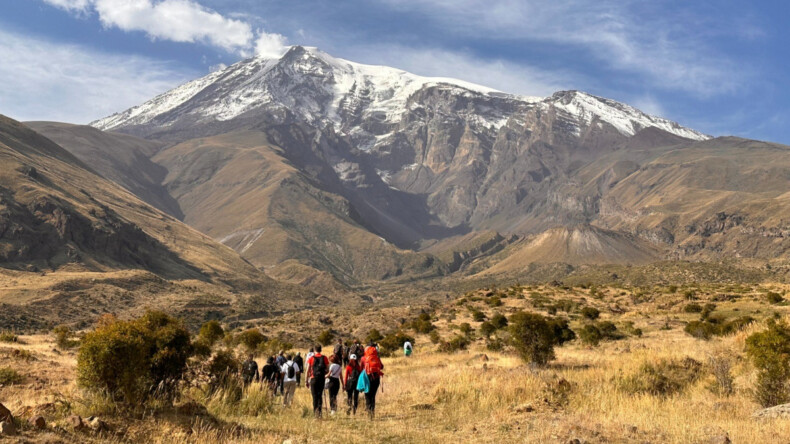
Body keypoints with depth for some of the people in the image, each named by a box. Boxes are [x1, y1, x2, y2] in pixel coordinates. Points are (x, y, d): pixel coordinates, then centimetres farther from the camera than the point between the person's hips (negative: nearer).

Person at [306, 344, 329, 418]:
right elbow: (327, 369, 3)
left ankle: (315, 411, -2)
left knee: (315, 396, 6)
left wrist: (307, 380, 3)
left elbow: (308, 370, -2)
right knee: (320, 395, 12)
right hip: (322, 379, 1)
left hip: (313, 379, -1)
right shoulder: (325, 358, 3)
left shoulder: (311, 358, 0)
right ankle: (319, 409, -7)